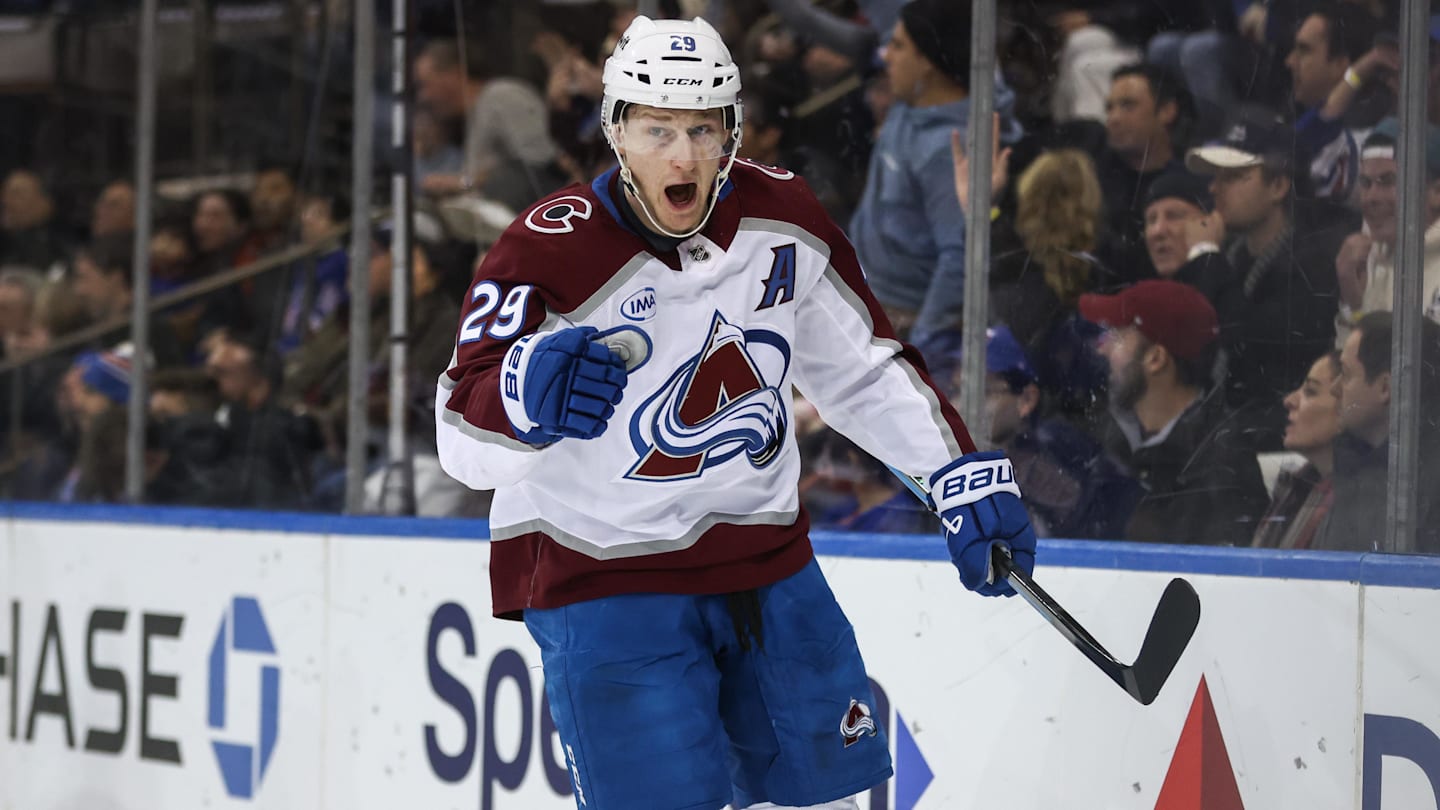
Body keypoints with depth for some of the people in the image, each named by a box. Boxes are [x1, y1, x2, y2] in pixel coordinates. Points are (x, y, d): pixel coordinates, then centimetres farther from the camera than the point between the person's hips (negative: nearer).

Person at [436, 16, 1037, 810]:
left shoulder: (783, 218, -3)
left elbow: (861, 365, 12)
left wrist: (963, 473, 4)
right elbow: (466, 440, -26)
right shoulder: (553, 253, -19)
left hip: (763, 560, 6)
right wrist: (528, 395, -48)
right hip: (604, 579, -5)